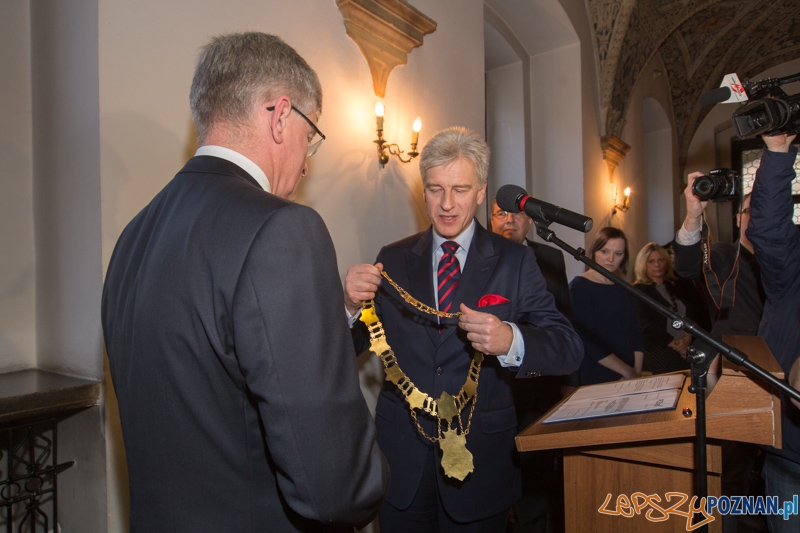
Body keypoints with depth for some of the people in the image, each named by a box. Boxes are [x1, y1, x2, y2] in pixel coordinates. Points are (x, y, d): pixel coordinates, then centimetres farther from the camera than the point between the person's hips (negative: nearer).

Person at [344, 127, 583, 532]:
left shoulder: (514, 261, -6)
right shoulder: (393, 260, -1)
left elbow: (569, 350, -12)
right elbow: (347, 348, -1)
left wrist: (510, 340, -33)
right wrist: (351, 305, -23)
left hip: (481, 458, -1)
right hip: (402, 454, 2)